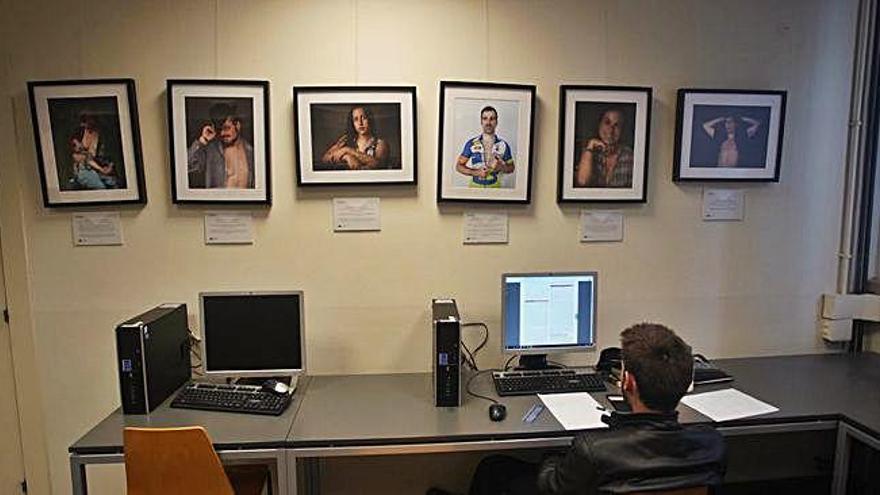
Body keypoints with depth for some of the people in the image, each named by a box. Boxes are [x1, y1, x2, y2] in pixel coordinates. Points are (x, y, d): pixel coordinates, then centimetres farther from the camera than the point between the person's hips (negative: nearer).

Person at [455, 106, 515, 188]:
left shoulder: (503, 145, -1)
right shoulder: (471, 144, -3)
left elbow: (511, 168, 8)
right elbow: (459, 166, -1)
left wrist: (501, 167, -13)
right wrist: (476, 172, -15)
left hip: (494, 187, 1)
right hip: (474, 186, -1)